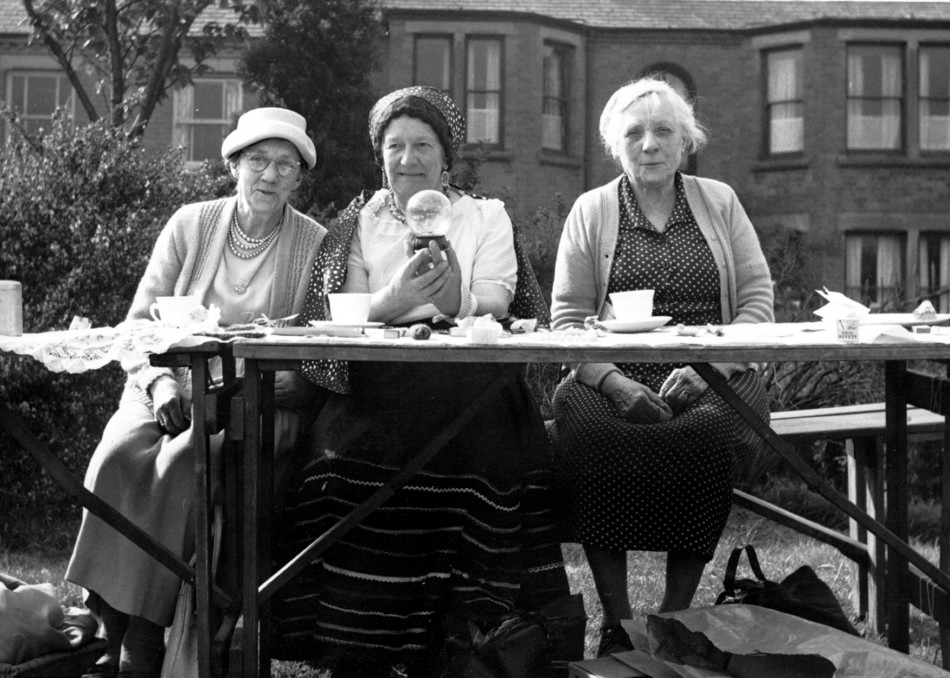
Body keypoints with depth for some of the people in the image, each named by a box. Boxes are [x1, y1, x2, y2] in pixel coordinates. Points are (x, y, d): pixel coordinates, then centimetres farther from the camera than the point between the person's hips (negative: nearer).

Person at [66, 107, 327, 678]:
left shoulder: (316, 245, 4)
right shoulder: (190, 225, 12)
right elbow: (140, 321, 9)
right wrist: (160, 381, -11)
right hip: (171, 389, 3)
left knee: (183, 462, -32)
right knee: (120, 454, -29)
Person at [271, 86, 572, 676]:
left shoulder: (487, 217, 16)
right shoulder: (359, 223, 18)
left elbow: (494, 307, 1)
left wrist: (453, 295, -21)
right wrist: (393, 302, -17)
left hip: (469, 386, 0)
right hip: (378, 385, 0)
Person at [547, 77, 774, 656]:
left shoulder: (719, 202, 13)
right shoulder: (591, 212, 11)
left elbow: (758, 299, 7)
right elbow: (568, 318, 5)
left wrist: (707, 369, -11)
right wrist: (614, 381, -13)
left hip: (712, 380, 0)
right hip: (614, 379, 0)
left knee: (707, 431, -34)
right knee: (577, 419, -33)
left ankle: (677, 614, -21)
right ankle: (616, 620, -24)